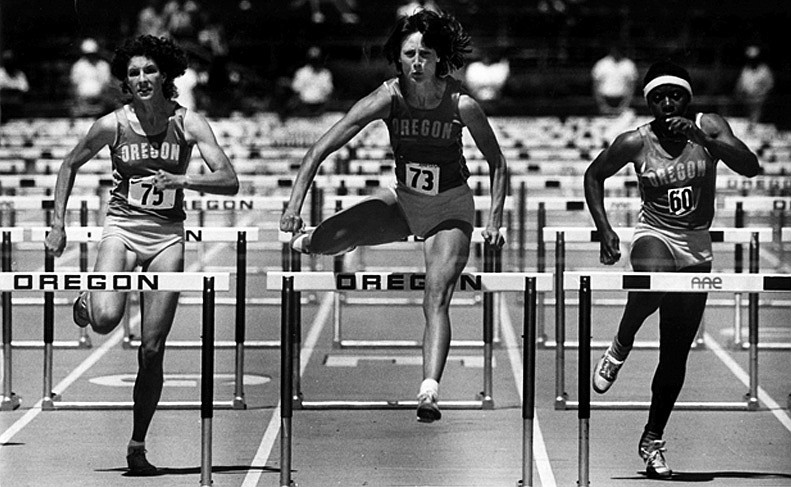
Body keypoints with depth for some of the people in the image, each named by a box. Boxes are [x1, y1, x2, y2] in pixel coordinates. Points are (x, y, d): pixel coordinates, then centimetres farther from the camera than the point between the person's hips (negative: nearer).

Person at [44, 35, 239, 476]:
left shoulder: (188, 123, -5)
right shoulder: (113, 125, -4)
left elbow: (230, 181, -12)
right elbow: (70, 166, 12)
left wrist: (182, 179, -28)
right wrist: (58, 222, 5)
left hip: (168, 234, 1)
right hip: (123, 227, 0)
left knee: (153, 349, -3)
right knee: (106, 319, -28)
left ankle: (138, 446, 10)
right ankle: (86, 303, 11)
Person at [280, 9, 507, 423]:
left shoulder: (461, 105, -21)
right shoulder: (388, 98, -19)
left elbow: (497, 164, -7)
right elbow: (321, 148, -21)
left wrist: (494, 220, -17)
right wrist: (295, 204, -29)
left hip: (450, 206, -2)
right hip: (403, 199, 2)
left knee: (436, 297, -20)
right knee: (336, 235, -21)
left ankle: (429, 391, -29)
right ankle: (303, 245, 14)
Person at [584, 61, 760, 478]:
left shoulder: (708, 127, -7)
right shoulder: (635, 142, -8)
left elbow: (750, 167, -20)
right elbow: (594, 176, 7)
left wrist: (702, 138, -31)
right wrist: (605, 229, -4)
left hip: (696, 246, 2)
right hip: (654, 235, -2)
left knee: (676, 356, 3)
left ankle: (653, 440, 18)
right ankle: (620, 349, -13)